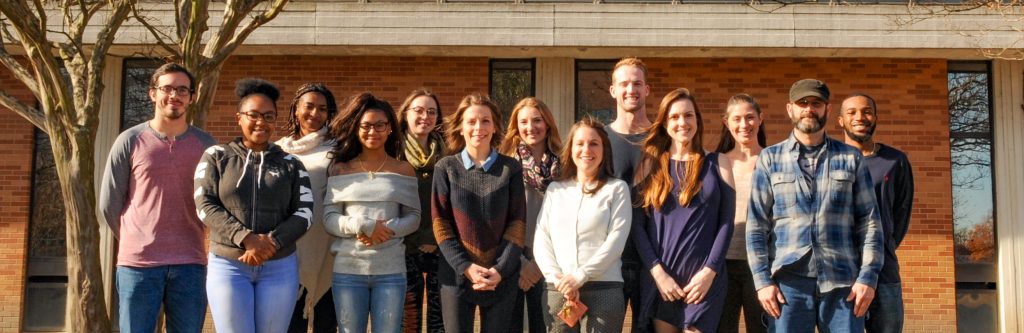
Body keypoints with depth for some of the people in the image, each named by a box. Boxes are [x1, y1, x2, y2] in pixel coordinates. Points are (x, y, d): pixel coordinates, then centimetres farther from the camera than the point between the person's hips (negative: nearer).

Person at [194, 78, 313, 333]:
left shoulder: (291, 164, 8)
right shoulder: (217, 156, 5)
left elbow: (304, 213, 1)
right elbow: (205, 206, -5)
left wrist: (272, 242, -17)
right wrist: (246, 238, -18)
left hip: (280, 267, 1)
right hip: (228, 265, -1)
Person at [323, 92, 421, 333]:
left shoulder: (404, 170, 6)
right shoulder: (340, 169, 5)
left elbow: (414, 218, 4)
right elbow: (329, 218, -1)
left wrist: (389, 230, -14)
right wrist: (362, 225, -17)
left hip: (391, 271, 0)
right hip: (348, 270, 0)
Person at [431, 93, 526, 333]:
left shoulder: (511, 169, 4)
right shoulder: (446, 168, 3)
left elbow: (518, 223, 1)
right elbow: (440, 223, -1)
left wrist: (500, 269, -11)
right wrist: (465, 266, -13)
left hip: (502, 277, 1)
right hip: (457, 275, 0)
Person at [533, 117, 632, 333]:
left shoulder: (617, 188, 5)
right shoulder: (555, 189, 14)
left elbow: (616, 240, -4)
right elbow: (541, 240, 8)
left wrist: (580, 276, -12)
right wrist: (558, 279, -7)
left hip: (604, 290, -3)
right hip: (557, 290, 3)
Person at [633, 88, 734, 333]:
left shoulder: (715, 165, 6)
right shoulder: (650, 165, 7)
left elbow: (726, 222, 1)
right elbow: (636, 223, 2)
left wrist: (709, 271, -9)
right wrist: (657, 272, -8)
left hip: (703, 278, -1)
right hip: (660, 277, 1)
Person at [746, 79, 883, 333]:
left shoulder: (851, 158, 11)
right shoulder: (770, 159, 9)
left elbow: (869, 221, 7)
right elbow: (756, 224, 5)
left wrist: (868, 276, -3)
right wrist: (762, 280, -4)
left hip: (842, 282, 1)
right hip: (789, 282, 0)